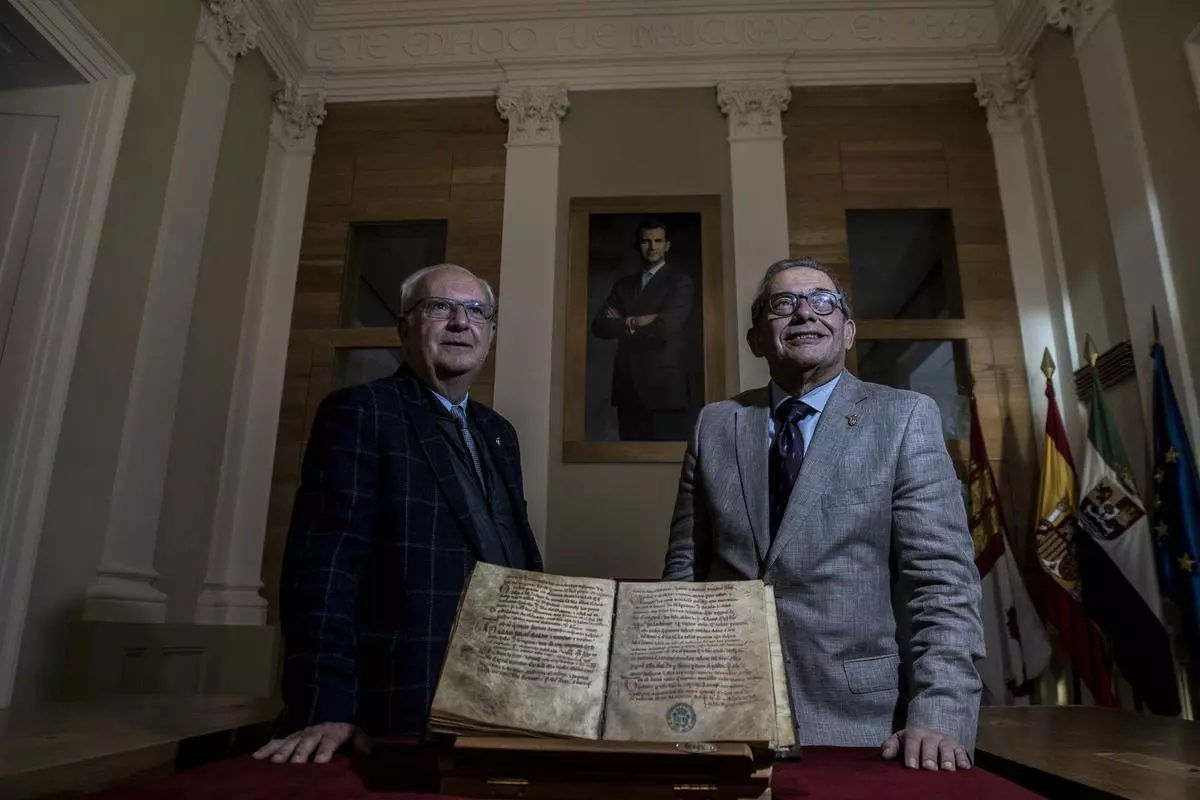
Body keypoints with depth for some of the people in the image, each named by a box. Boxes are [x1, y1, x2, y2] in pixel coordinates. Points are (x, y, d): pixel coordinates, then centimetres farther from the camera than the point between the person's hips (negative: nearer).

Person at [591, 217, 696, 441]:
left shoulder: (680, 281, 1)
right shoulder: (623, 284, 17)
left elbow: (666, 327, -14)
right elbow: (599, 325, 5)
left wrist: (625, 323, -1)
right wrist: (635, 323, -11)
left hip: (664, 385, -4)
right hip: (628, 386, 5)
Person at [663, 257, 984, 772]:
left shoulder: (906, 418, -2)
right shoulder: (715, 425, 5)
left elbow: (942, 580, -8)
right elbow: (685, 570, 7)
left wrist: (938, 718, -18)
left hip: (862, 725, -2)